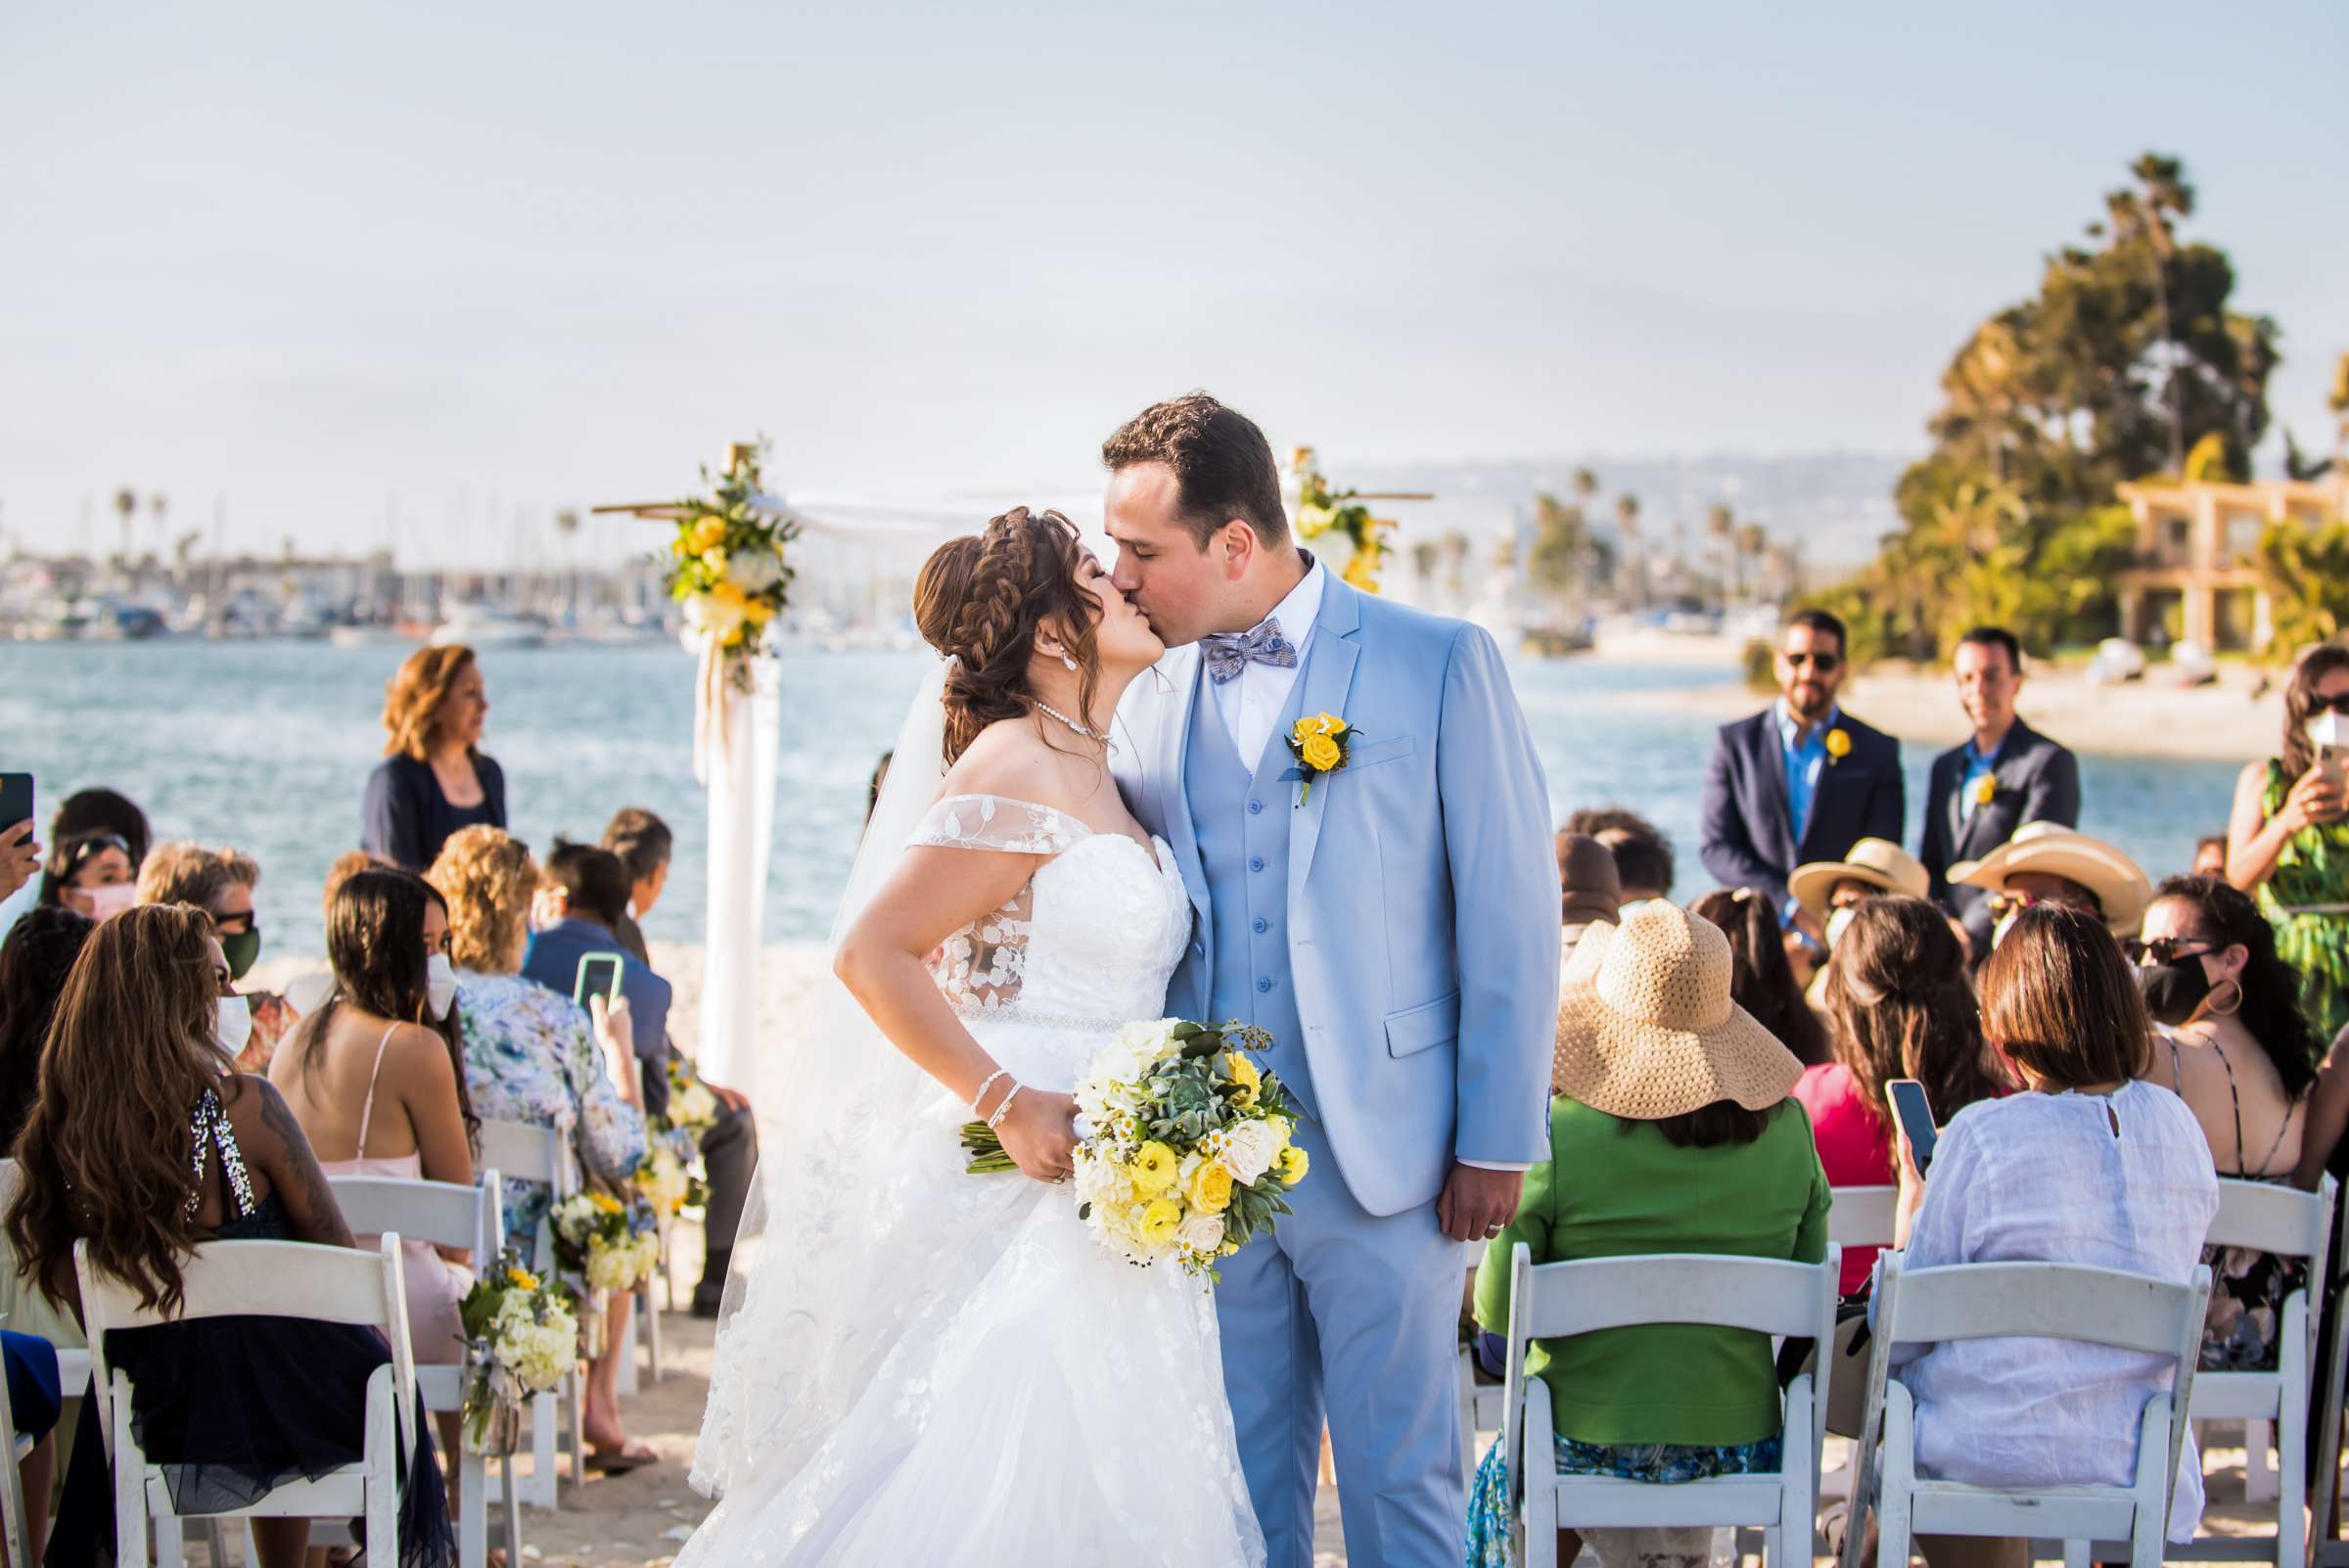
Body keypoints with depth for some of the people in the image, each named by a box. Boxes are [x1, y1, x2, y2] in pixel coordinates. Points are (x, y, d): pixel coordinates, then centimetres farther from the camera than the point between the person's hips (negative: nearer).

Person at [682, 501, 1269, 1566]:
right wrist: (1009, 1103, -20)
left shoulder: (1097, 785, 16)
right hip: (1011, 1192, -9)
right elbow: (870, 954, -17)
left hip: (1078, 1201, 9)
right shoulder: (1018, 772, -12)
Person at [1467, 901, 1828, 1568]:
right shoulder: (1786, 1128, -6)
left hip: (1588, 1446, -3)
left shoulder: (1559, 1131, -16)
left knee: (1500, 1479, 29)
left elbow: (1496, 1311, -9)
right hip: (1736, 1448, 3)